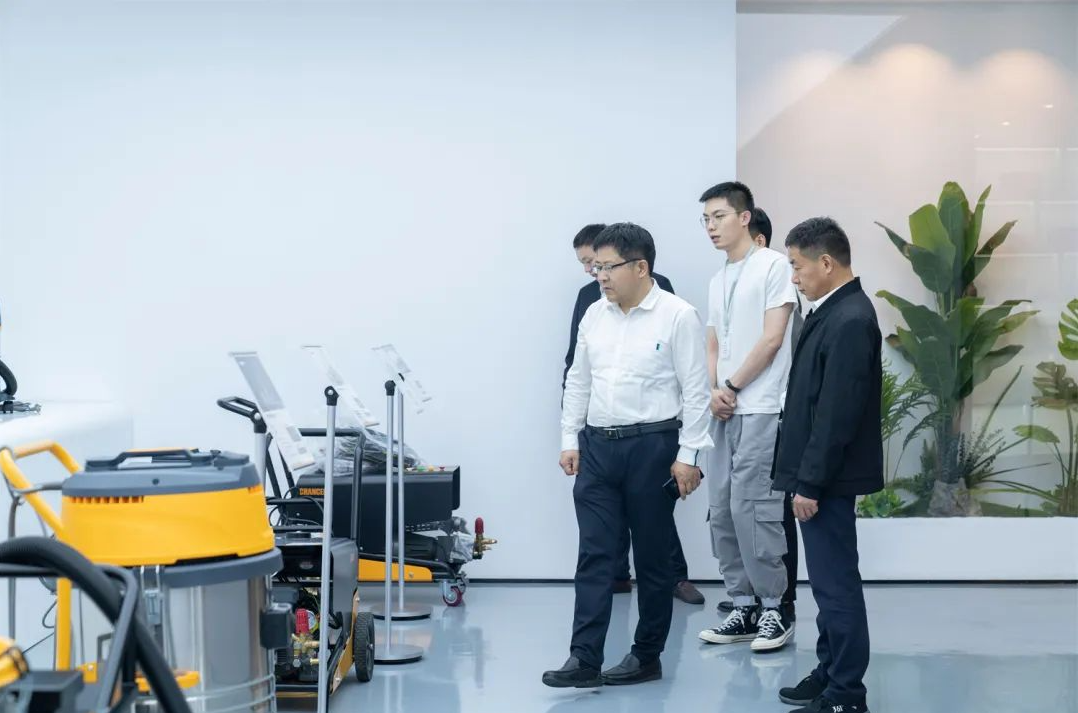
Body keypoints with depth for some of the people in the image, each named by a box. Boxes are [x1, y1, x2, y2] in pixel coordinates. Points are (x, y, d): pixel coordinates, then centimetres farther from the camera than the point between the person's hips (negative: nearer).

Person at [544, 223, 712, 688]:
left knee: (652, 557, 6)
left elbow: (695, 391, -9)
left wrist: (689, 456, -12)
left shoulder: (678, 316, -8)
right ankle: (584, 659, -1)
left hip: (652, 447, -5)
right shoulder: (594, 315, 9)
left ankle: (647, 657, 17)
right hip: (597, 445, 5)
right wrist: (570, 440, 10)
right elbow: (578, 382, 15)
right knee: (594, 555, 0)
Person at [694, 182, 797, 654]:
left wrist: (731, 387, -7)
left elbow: (771, 340, -11)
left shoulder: (772, 266, -6)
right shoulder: (718, 279, 17)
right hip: (725, 412, 8)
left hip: (761, 410, -8)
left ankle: (773, 609, 1)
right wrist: (714, 390, 1)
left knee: (751, 509, -10)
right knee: (722, 512, 7)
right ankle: (744, 607, 16)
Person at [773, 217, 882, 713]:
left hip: (827, 480, -10)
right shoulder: (834, 312, 11)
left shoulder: (850, 320, -19)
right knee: (828, 582, 18)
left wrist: (810, 483, -19)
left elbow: (838, 413, -22)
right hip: (818, 476, 10)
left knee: (837, 584, -3)